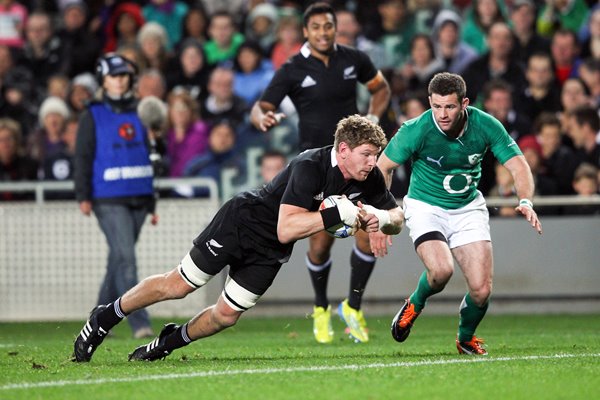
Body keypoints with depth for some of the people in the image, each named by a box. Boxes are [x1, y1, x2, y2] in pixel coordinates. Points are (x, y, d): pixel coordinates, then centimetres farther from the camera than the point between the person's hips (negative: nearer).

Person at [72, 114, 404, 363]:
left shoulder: (368, 178, -12)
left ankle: (166, 344, 28)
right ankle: (103, 320, 20)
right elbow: (286, 229, -38)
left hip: (269, 252, 6)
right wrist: (338, 213, -42)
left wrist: (381, 218, -25)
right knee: (177, 286, 1)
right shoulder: (309, 167, -33)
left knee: (226, 315, 3)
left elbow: (398, 217, -2)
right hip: (241, 223, -6)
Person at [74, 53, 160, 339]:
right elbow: (82, 158, -1)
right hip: (109, 201, -5)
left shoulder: (137, 114, 15)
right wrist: (83, 196, -12)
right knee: (126, 258, -14)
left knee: (119, 261, 8)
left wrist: (152, 203, 21)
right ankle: (140, 323, -19)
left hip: (138, 200, 5)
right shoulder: (93, 116, 2)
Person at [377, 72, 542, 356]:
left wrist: (525, 201, -30)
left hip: (468, 208, 2)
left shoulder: (485, 126, -16)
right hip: (425, 205, -2)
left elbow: (518, 166, -12)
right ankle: (415, 304, 6)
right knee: (441, 270, -30)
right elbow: (383, 167, -7)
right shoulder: (416, 130, -21)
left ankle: (466, 338, 23)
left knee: (481, 289, -9)